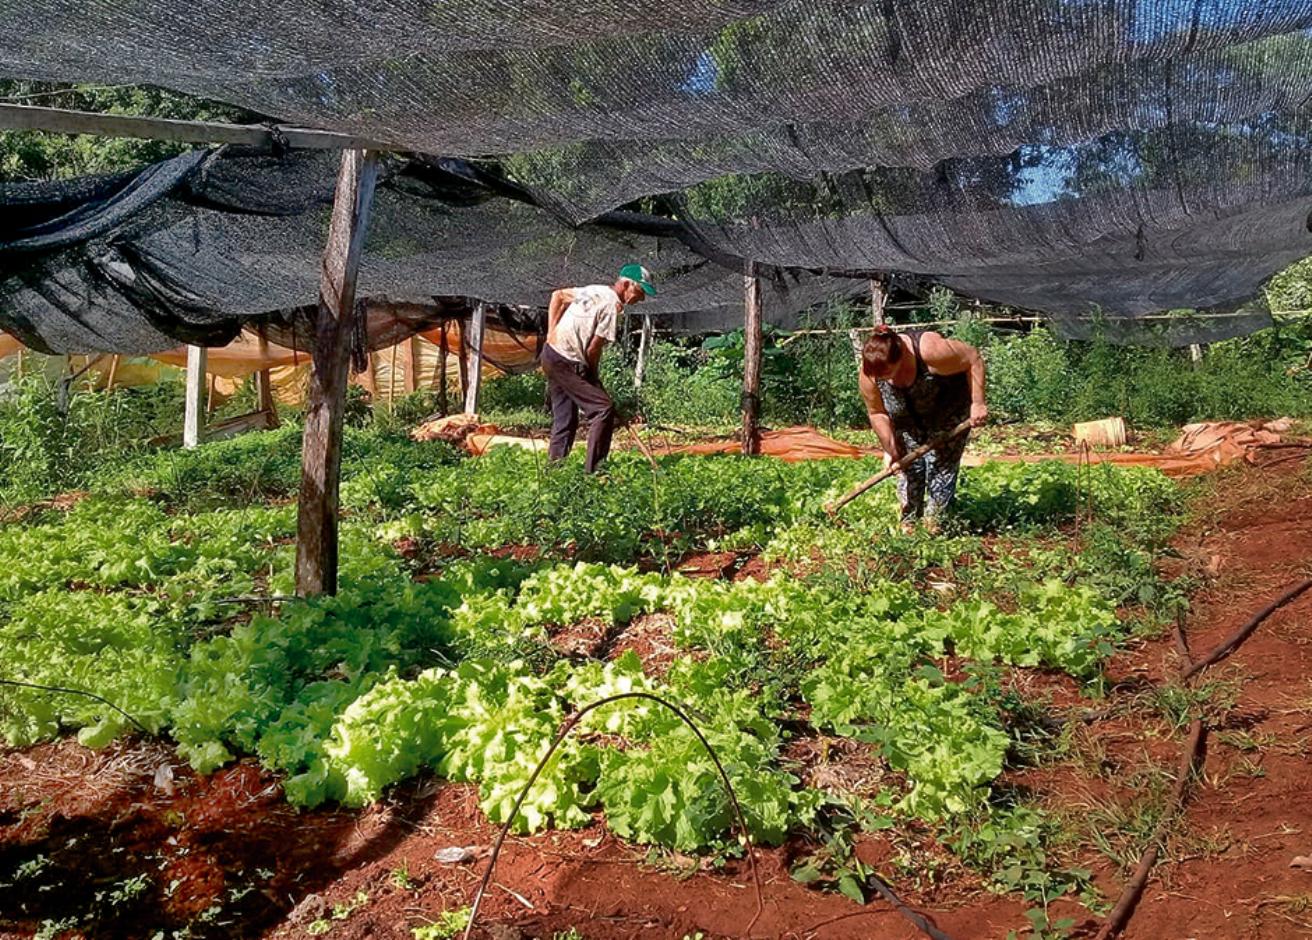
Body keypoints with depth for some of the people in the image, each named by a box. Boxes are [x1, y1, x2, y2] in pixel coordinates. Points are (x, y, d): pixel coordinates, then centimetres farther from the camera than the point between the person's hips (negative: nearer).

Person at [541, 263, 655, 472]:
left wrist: (551, 332, 17)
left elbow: (558, 295, 21)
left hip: (551, 352, 10)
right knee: (603, 408, -10)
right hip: (567, 363, -10)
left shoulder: (594, 290, 10)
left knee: (565, 419, 17)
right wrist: (593, 375, 2)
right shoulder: (612, 306, -16)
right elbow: (593, 350, -16)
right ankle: (594, 469, -11)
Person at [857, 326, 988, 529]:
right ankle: (909, 523, 10)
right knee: (908, 465, 1)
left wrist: (978, 403, -29)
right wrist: (890, 449, -17)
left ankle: (934, 523, 2)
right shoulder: (868, 375, -28)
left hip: (948, 411, -3)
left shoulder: (929, 351, -41)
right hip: (908, 418, 3)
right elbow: (877, 413, -13)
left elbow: (973, 359, -27)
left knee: (941, 464, -7)